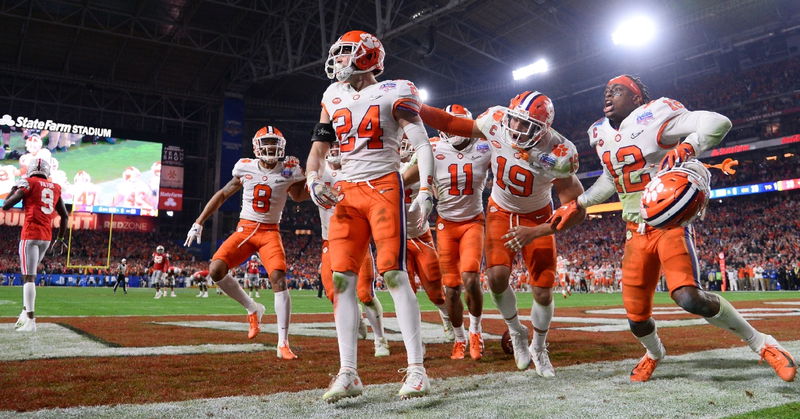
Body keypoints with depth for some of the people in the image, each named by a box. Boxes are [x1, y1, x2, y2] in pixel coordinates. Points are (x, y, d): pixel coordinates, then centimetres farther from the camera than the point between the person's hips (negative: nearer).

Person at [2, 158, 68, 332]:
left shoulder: (28, 183, -3)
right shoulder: (55, 188, 13)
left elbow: (6, 206, -2)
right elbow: (65, 216, 16)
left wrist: (14, 189, 15)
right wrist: (60, 238, 24)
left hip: (30, 234, -5)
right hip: (47, 237, 6)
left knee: (28, 277, -6)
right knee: (30, 275, 19)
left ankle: (30, 320, -9)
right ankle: (26, 312, 16)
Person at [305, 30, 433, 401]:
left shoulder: (392, 93, -2)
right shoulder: (334, 97, 15)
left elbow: (422, 145, -7)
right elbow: (318, 147, 19)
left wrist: (424, 192, -18)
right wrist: (313, 180, 0)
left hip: (383, 187, -5)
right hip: (347, 192, 5)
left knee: (394, 274, -13)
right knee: (342, 279, -4)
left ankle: (416, 369, -6)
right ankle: (348, 373, 0)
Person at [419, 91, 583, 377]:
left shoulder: (558, 154, -29)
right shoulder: (496, 120, -23)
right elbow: (451, 123, -7)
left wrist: (535, 232, -31)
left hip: (537, 216, -1)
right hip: (501, 211, 2)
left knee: (543, 291, -3)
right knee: (498, 275, -20)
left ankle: (538, 349, 28)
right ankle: (516, 332, 12)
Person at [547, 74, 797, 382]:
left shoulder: (652, 118, -11)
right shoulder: (601, 135, 10)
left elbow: (718, 122, -18)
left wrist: (684, 150, -34)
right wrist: (579, 204, 24)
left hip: (670, 223, -6)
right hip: (636, 232, 6)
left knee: (688, 297, -27)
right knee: (637, 318, 5)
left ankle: (761, 343, -3)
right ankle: (654, 353, 39)